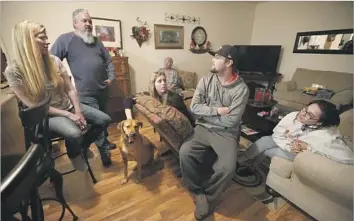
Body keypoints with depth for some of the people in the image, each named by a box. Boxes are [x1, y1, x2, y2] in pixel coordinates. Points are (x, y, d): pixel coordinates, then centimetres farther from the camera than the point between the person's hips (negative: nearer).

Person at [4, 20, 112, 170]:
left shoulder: (54, 61, -2)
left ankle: (83, 146, 18)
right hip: (46, 114, -4)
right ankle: (74, 155, 5)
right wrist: (68, 115, -19)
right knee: (74, 134, -33)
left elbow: (70, 90, -1)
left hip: (69, 106, 5)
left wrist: (78, 112, -14)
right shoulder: (14, 71, -14)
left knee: (105, 120, -9)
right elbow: (33, 105, -14)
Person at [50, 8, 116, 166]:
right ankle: (104, 149, 17)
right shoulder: (65, 39, -3)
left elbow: (108, 61, 16)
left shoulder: (96, 41, 13)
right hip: (85, 92, -5)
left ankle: (104, 142, 40)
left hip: (102, 89, 6)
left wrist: (111, 77, 3)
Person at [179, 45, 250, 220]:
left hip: (226, 133, -2)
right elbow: (194, 107, -6)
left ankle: (209, 197, 8)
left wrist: (205, 113, -8)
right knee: (185, 153, -21)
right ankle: (199, 192, 6)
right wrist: (217, 110, -15)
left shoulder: (241, 89, -9)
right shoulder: (205, 80, 1)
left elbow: (231, 121, -15)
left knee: (227, 167, -25)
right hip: (203, 128, 3)